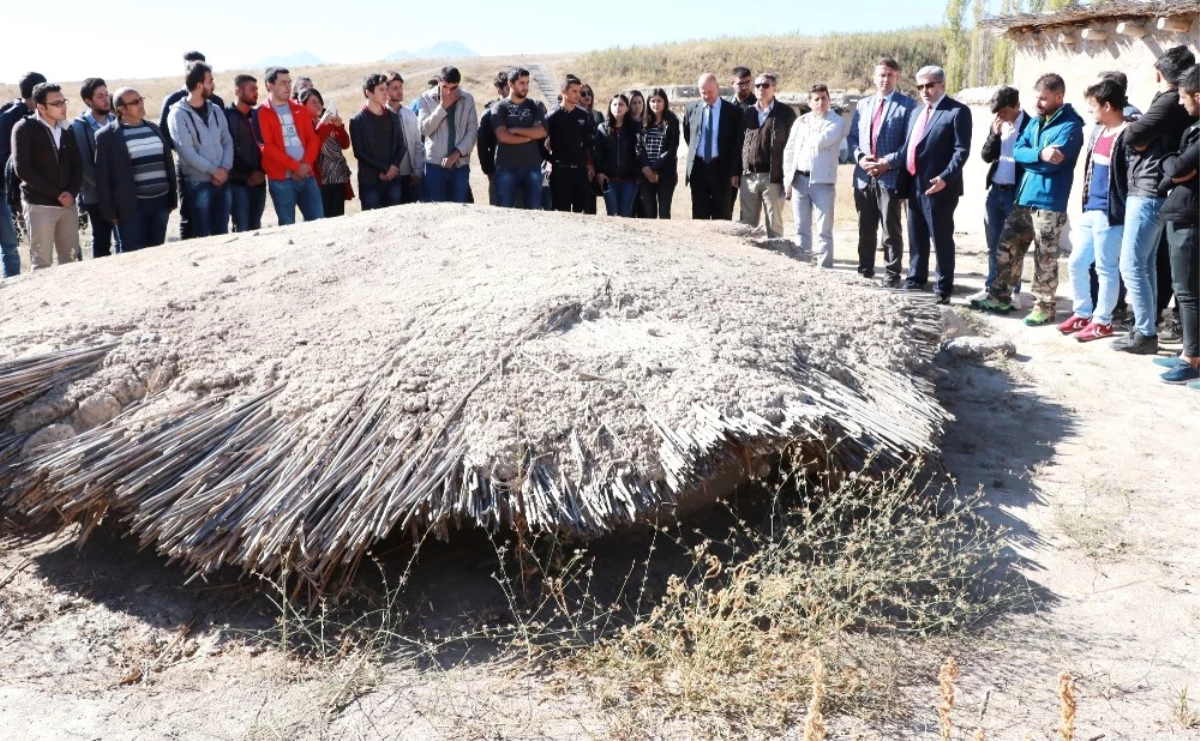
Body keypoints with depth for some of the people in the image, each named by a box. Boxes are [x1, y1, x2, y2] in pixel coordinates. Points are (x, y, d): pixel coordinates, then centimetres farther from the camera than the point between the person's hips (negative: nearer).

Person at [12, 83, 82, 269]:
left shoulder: (66, 130, 11)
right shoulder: (25, 128, -5)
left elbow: (77, 165, 10)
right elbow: (22, 168, -12)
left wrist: (72, 193, -8)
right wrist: (56, 194, -13)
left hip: (68, 204, 5)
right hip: (39, 205, -5)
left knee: (70, 260, 7)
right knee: (42, 262, -3)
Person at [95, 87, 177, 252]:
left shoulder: (154, 129, 14)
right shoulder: (107, 135, -3)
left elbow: (168, 162, 17)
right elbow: (103, 177, -4)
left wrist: (173, 197, 11)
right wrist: (109, 211, -9)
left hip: (160, 201, 5)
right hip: (131, 206, -5)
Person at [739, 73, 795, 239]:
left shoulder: (785, 112, 1)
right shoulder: (747, 113, 14)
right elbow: (739, 143, 15)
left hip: (773, 178, -4)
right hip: (748, 177, 4)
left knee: (774, 224, 2)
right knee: (747, 225, 8)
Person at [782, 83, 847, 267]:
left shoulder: (837, 122, 0)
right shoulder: (800, 121, 13)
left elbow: (821, 141, -17)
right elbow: (789, 151, 12)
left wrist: (807, 128, 1)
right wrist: (787, 180, 5)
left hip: (822, 181, -4)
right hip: (799, 180, 4)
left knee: (824, 230, -2)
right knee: (801, 228, 9)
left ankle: (824, 267, -1)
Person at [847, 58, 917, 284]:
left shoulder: (907, 104, 0)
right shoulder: (862, 104, 16)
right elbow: (852, 136, 13)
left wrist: (888, 162, -17)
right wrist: (860, 157, -6)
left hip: (890, 176, -5)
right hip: (863, 176, 5)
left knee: (891, 230, -1)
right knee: (865, 228, 12)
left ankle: (891, 275, 4)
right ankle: (865, 270, 22)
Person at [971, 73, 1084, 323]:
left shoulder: (1070, 126, -10)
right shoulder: (1036, 122, 14)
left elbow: (1052, 164, -19)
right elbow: (1017, 151, 1)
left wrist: (1030, 157, -6)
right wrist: (1040, 155, -16)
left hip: (1049, 202, -8)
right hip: (1024, 198, 8)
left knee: (1045, 259, 0)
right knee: (1007, 248, 11)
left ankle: (1045, 307, 10)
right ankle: (1000, 297, 22)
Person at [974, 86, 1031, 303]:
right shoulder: (997, 125, 9)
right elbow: (986, 156, 5)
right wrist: (995, 133, -10)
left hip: (1017, 193, -6)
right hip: (995, 191, 6)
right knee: (993, 244, 12)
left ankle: (1012, 291, 9)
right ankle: (991, 287, 20)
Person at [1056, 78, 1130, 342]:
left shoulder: (1127, 136, -13)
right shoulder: (1098, 132, 14)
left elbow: (1134, 177, -15)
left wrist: (1126, 213, -16)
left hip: (1110, 213, -9)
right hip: (1090, 210, 9)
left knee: (1105, 268, 1)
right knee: (1076, 263, 12)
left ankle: (1102, 322, 11)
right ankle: (1082, 313, 26)